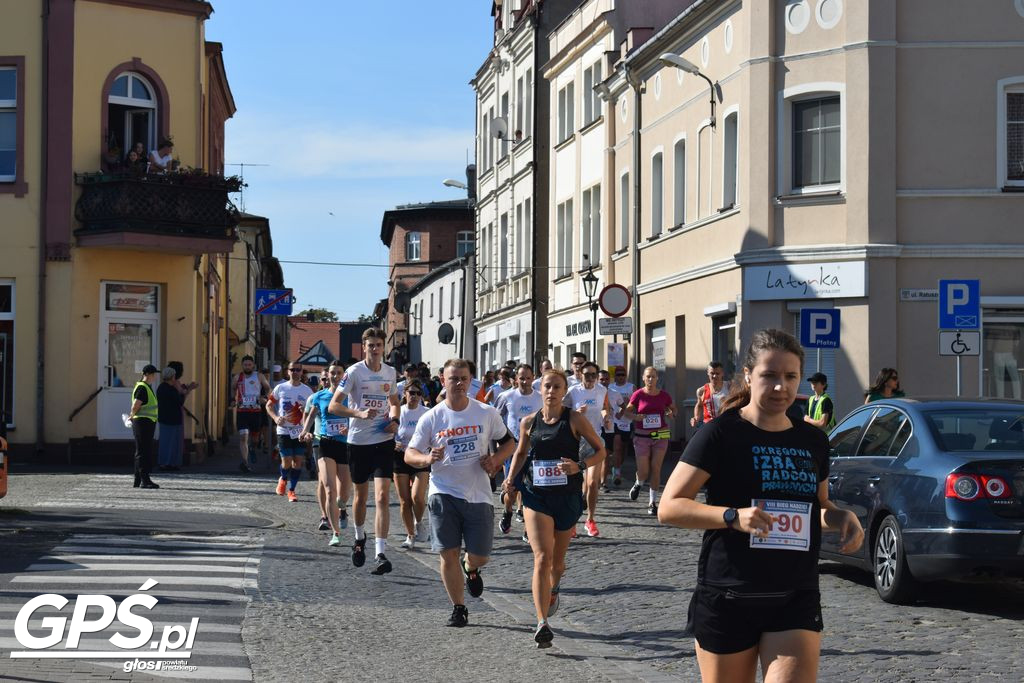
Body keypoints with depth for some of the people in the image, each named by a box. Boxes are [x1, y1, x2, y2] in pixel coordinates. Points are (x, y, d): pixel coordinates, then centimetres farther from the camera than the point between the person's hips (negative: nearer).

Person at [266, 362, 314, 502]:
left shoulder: (307, 391, 3)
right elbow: (269, 405, 8)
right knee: (287, 461, -7)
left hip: (300, 431, 1)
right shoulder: (280, 388, 1)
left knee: (298, 461, -1)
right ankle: (283, 479, 26)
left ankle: (292, 490, 13)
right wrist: (275, 418, -11)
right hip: (284, 430, -1)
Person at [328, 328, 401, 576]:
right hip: (358, 441, -1)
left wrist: (395, 420, 1)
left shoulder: (390, 372, 6)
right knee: (361, 496, 14)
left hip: (384, 441, 1)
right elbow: (333, 406, -11)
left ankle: (380, 554, -16)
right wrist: (360, 413, -25)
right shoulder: (354, 372, -7)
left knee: (382, 497, -11)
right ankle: (359, 539, 40)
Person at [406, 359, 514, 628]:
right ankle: (458, 608, 12)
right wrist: (427, 458, -21)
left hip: (478, 494, 1)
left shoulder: (486, 413, 1)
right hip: (443, 492, -1)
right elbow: (409, 454, 1)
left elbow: (507, 442, 13)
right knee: (448, 553, -4)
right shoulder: (431, 418, -2)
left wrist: (494, 460, -7)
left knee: (480, 556, 2)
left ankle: (470, 568, 41)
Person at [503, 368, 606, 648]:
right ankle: (542, 624, -20)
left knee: (557, 561, 15)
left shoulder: (575, 419, -4)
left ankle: (553, 589, 52)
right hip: (536, 497, 0)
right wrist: (511, 479, 2)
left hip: (568, 497, 0)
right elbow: (521, 453, 18)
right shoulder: (529, 422, 2)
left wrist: (579, 465, -16)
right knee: (542, 558, -16)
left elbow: (600, 450, 1)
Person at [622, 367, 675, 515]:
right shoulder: (638, 394, -3)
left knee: (656, 469, -1)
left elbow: (673, 408, 18)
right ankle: (638, 484, 34)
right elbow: (627, 411, 4)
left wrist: (671, 414, -4)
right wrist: (635, 417, -16)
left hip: (660, 436, 1)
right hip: (642, 436, -1)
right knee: (643, 471, -4)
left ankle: (652, 502, 10)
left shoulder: (664, 395, 3)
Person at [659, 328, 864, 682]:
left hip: (796, 600, 3)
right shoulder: (722, 434, -7)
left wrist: (841, 518, 1)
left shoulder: (813, 441, 9)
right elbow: (669, 507, -10)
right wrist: (733, 516, -24)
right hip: (727, 600, -3)